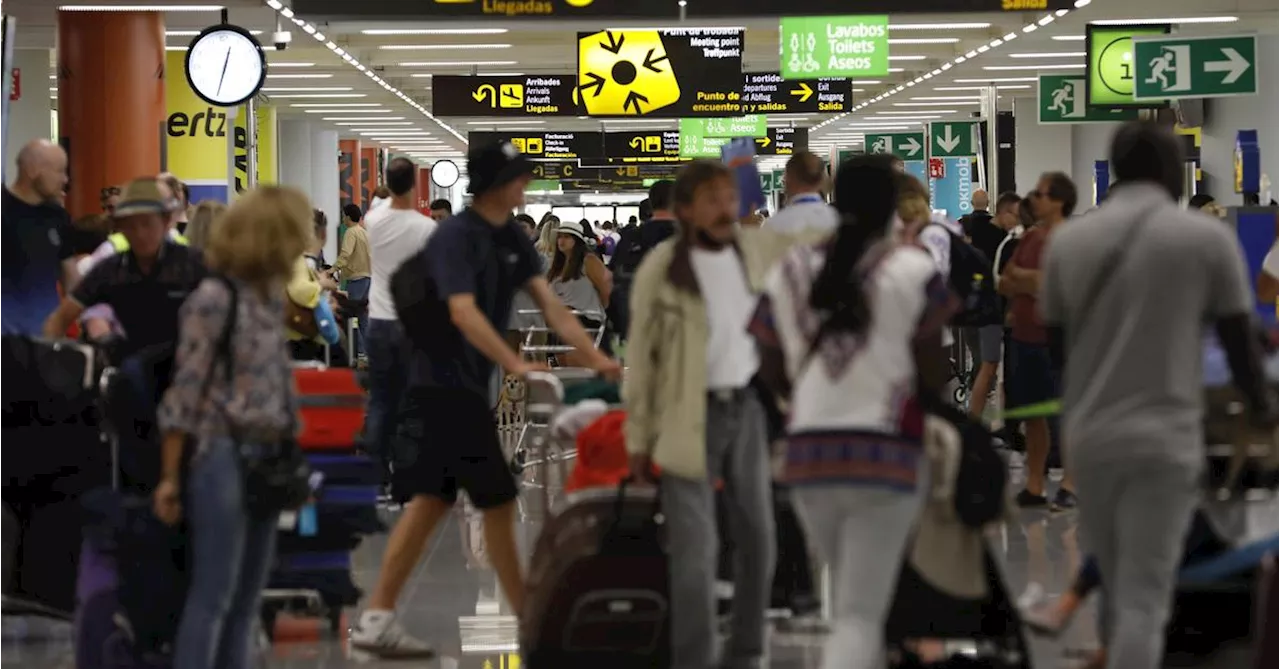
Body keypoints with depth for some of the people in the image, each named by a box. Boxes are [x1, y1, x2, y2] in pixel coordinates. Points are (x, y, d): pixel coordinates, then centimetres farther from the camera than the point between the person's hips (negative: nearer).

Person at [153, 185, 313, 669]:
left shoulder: (269, 298, 11)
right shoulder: (213, 298, -12)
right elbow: (185, 392, -12)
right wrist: (170, 477, -13)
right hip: (222, 458, -8)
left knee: (246, 600, 11)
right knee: (212, 597, -7)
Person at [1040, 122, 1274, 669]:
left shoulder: (1067, 239, 5)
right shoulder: (1207, 237, -4)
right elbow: (1239, 341, 1)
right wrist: (1260, 406, 21)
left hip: (1088, 435, 4)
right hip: (1164, 437, -4)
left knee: (1116, 591, 19)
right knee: (1143, 600, -6)